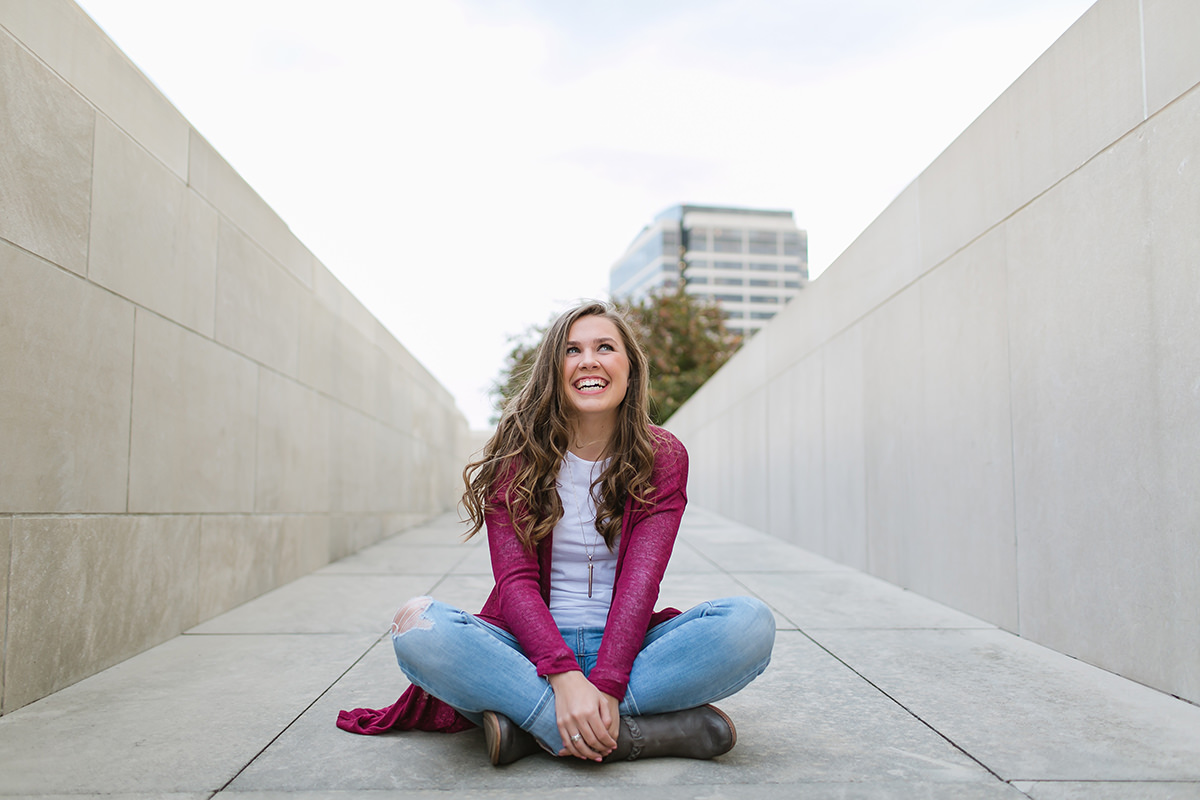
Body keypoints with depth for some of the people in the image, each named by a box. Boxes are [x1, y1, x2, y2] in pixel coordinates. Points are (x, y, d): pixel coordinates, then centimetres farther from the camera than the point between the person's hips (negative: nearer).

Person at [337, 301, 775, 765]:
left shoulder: (663, 457, 1)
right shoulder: (517, 454, -1)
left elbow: (641, 579, -10)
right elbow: (515, 578, -11)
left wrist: (606, 684, -26)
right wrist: (565, 677, -28)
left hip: (624, 646, 1)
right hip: (529, 647, 0)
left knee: (750, 622, -25)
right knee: (417, 626, -30)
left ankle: (533, 725, -26)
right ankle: (644, 732, -30)